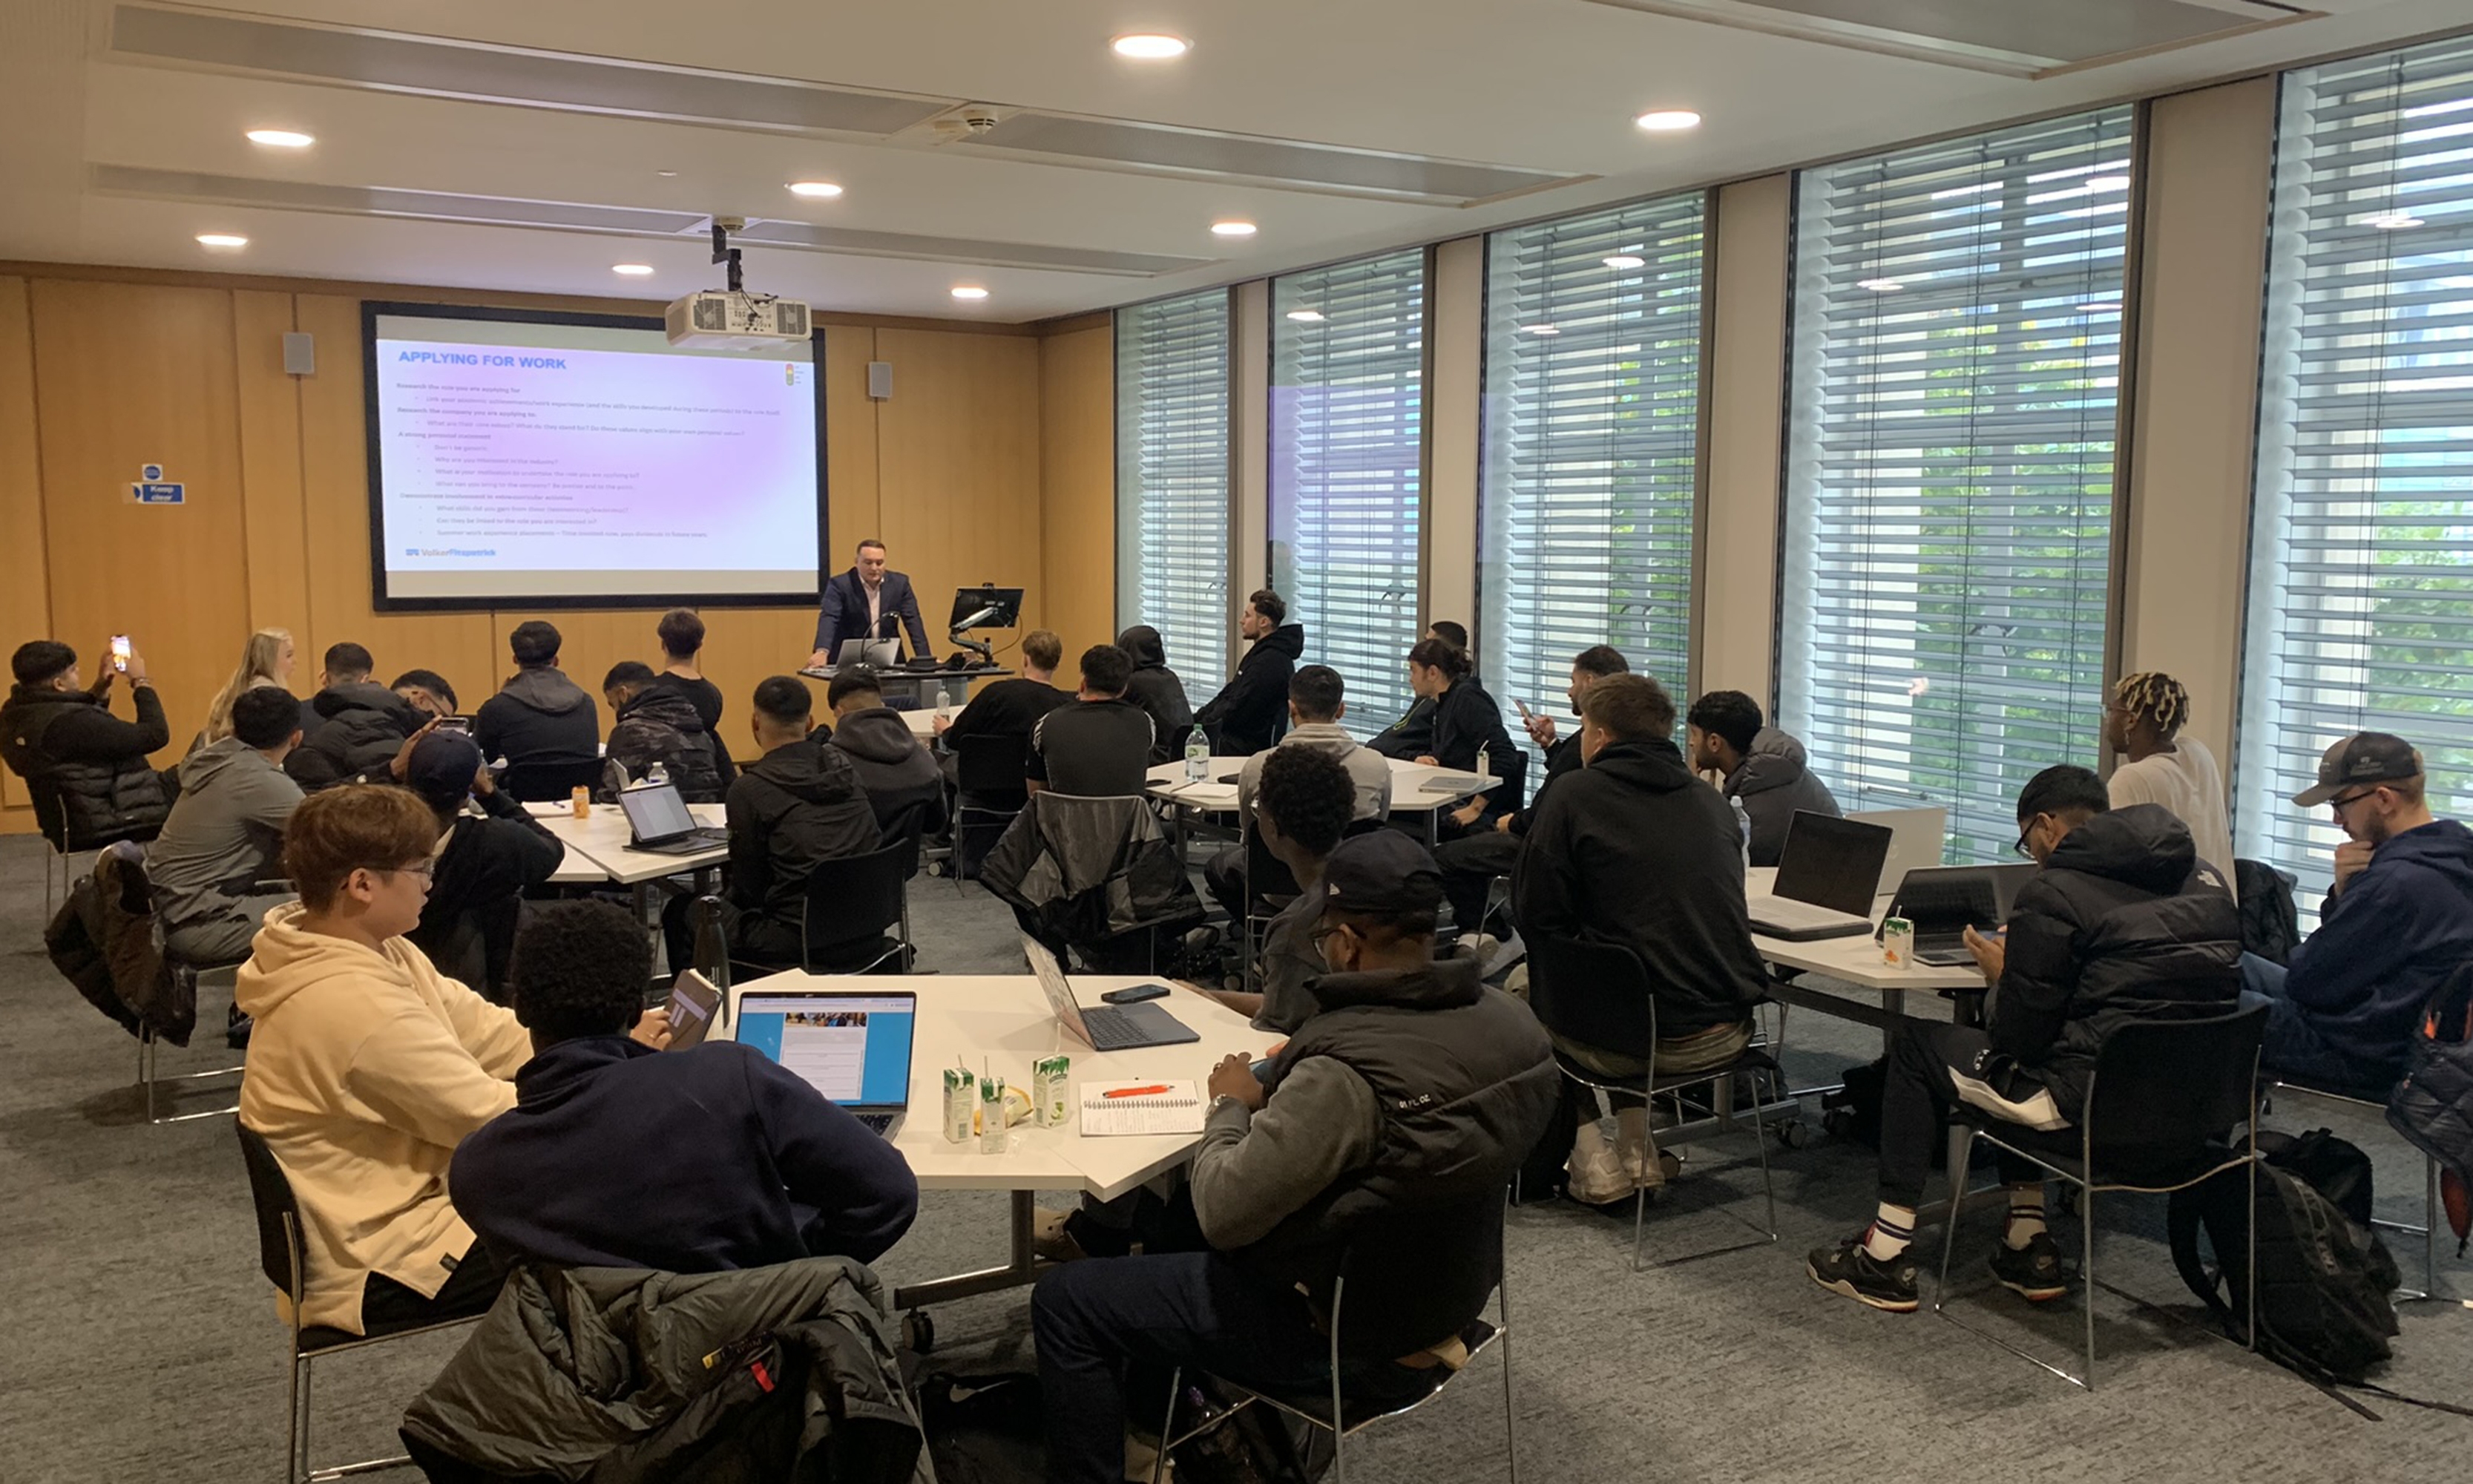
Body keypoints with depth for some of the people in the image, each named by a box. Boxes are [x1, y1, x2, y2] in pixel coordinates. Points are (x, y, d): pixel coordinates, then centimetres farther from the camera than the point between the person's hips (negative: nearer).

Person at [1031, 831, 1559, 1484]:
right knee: (1165, 1206, 29)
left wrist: (1231, 1106, -9)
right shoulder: (1511, 1019, -11)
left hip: (1335, 1329, -8)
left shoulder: (1345, 1074, -35)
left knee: (1061, 1302, 3)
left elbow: (1222, 1216, -26)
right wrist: (1287, 1084, 2)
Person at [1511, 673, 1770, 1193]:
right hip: (1729, 1032, 6)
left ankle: (1587, 1154, 22)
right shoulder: (1712, 801, 10)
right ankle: (1634, 1150, 33)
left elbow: (1533, 919, -8)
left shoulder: (1575, 795, -7)